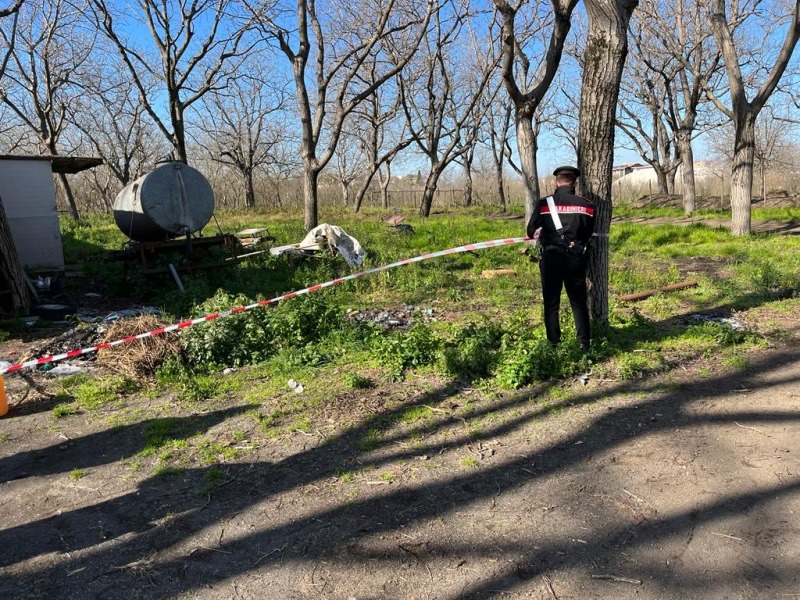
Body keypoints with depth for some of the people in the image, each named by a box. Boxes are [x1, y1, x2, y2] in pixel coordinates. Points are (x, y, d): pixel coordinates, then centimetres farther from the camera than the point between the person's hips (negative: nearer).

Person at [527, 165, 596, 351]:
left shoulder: (544, 203, -6)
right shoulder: (586, 205, -2)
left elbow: (531, 232, 1)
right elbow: (589, 234, 6)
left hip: (551, 258, -1)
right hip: (576, 258, 1)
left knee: (551, 304, 8)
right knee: (579, 303, 11)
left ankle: (554, 345, 10)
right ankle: (584, 344, 12)